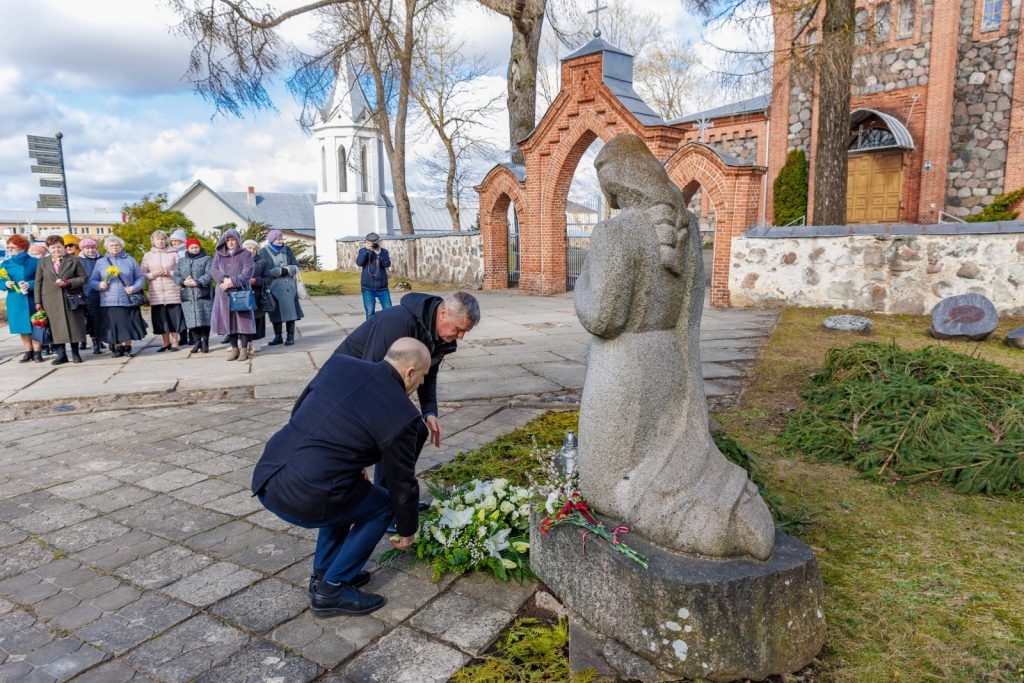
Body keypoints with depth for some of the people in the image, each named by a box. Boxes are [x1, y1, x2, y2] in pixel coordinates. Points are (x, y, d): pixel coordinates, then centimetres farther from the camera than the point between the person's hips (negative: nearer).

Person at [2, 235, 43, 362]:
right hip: (16, 301, 3)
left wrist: (30, 284, -17)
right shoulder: (5, 264, 7)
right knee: (22, 326, 7)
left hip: (32, 300, -3)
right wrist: (6, 284, -12)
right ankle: (28, 351, 15)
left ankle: (37, 351, 8)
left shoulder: (35, 262, -2)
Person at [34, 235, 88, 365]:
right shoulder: (43, 263, 11)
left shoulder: (74, 261, 6)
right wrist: (38, 301, 4)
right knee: (56, 327, 1)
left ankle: (75, 353, 11)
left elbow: (83, 278, 2)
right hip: (52, 301, 1)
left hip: (71, 299, -1)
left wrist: (68, 282, -14)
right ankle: (61, 354, 6)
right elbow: (38, 283, 10)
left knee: (74, 325, 1)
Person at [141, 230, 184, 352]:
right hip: (156, 293, 2)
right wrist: (153, 274, -10)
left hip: (173, 291, -2)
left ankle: (174, 342, 9)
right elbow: (142, 275, 8)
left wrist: (170, 273, -13)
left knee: (173, 317, -1)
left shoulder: (173, 253, 5)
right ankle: (166, 342, 17)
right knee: (160, 318, 5)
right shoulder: (148, 256, 11)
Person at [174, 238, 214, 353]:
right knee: (192, 320, 3)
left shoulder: (207, 259, 5)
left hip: (203, 294, -3)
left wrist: (196, 282, -19)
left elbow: (209, 274, -9)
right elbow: (176, 276, 10)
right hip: (187, 296, 3)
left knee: (204, 319, -4)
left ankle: (205, 342, 6)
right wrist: (184, 282, -10)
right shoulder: (181, 261, 18)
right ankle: (197, 342, 13)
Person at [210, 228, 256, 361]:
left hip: (241, 291, -3)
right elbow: (213, 270, 4)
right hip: (224, 292, 3)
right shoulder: (219, 254, 15)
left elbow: (247, 272, -7)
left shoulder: (245, 254, 5)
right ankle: (234, 348, 10)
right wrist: (224, 279, -15)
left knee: (242, 319, -5)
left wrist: (233, 282, -17)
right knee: (228, 320, 3)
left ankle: (244, 349, 0)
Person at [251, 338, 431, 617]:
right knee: (382, 505, 16)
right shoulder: (402, 414, -8)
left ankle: (323, 573, 34)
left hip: (265, 479, 7)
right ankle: (331, 590, 16)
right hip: (304, 499, -7)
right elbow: (403, 483, 3)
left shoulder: (339, 363, 8)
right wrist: (407, 530, 22)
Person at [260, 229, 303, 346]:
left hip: (288, 286, 2)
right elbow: (265, 270, -9)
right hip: (274, 287, -2)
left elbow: (296, 266, 5)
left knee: (289, 311, -2)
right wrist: (281, 270, -11)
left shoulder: (287, 249, 10)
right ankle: (278, 337, 13)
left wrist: (285, 270, -11)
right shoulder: (264, 252, 1)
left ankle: (290, 337, 5)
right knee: (276, 312, 2)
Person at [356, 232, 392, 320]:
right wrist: (366, 250, -24)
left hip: (382, 288, 1)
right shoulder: (363, 251, 0)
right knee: (370, 312, 0)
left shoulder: (384, 251, -1)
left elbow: (387, 264, -16)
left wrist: (379, 253, -28)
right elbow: (359, 263, -17)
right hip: (368, 289, 0)